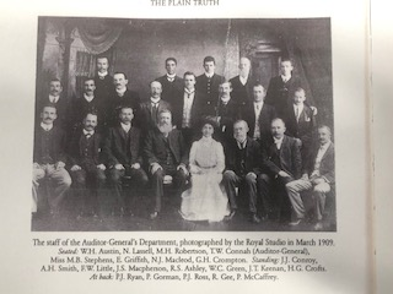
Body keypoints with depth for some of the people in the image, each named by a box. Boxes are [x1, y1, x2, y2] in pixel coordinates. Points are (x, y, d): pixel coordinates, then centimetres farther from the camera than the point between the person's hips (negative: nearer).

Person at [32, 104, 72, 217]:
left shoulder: (60, 132, 15)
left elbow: (65, 151, 14)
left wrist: (61, 162, -5)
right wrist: (33, 163, -9)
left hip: (55, 166, 1)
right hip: (38, 165, -1)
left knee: (67, 181, -28)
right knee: (30, 177, -35)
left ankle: (53, 205, -2)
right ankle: (32, 208, -15)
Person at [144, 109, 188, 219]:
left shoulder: (177, 133, 17)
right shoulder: (152, 134, 13)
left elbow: (184, 151, 11)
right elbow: (148, 151, 3)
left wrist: (183, 163, -7)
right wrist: (153, 163, -15)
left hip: (175, 165, 1)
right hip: (160, 164, -1)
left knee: (183, 174, -31)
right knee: (157, 174, -35)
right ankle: (157, 208, -31)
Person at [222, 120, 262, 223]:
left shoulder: (255, 145, -1)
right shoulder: (230, 146, 5)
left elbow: (259, 165, -1)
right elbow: (228, 165, 7)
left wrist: (253, 173, -21)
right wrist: (228, 171, -16)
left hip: (249, 175, -2)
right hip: (236, 177, 2)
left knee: (250, 178, -36)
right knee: (227, 175, -30)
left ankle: (253, 212, -27)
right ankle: (233, 208, -21)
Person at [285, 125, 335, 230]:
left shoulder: (334, 149, 0)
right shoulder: (316, 148, 22)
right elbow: (308, 164, 29)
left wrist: (323, 179, -22)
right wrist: (305, 173, 8)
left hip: (326, 181, -7)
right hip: (311, 178, 7)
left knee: (318, 190, -40)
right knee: (290, 186, -13)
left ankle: (319, 221, -22)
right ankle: (299, 215, -5)